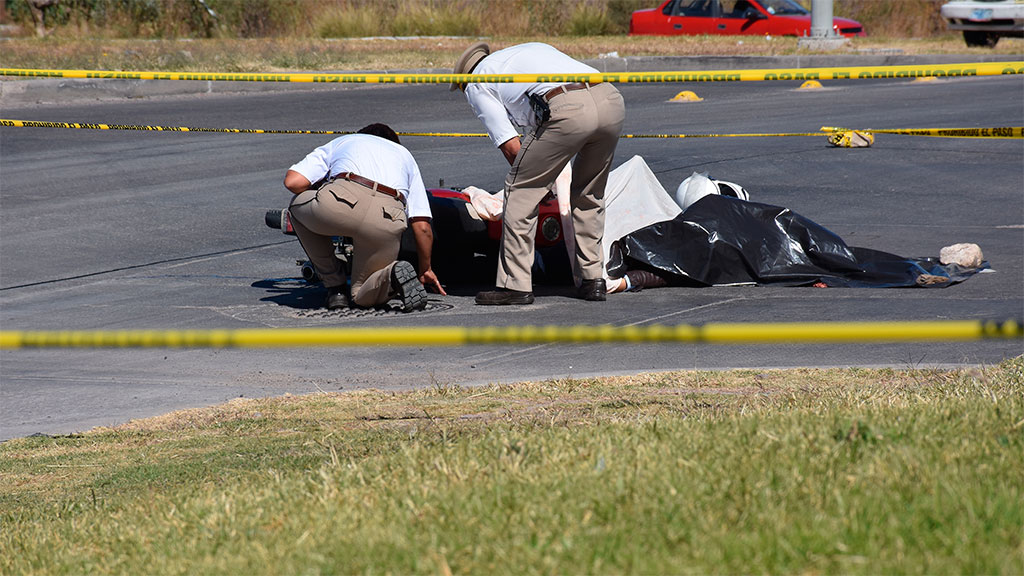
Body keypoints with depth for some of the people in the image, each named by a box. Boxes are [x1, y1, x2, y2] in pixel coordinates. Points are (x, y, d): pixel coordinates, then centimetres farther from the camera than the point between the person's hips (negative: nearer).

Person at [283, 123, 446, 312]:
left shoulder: (340, 142, 35)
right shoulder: (405, 155, 39)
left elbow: (293, 182, 19)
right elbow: (423, 228, 28)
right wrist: (426, 270, 41)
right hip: (388, 222, 2)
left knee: (299, 206, 33)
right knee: (363, 295, 24)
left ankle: (335, 287, 21)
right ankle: (390, 275, -11)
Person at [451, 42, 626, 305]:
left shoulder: (476, 85, 20)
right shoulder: (534, 49, 41)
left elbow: (510, 146, 11)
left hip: (568, 111, -6)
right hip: (612, 99, 6)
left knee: (520, 190, 9)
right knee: (589, 195, 25)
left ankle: (515, 284, 9)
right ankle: (593, 279, 25)